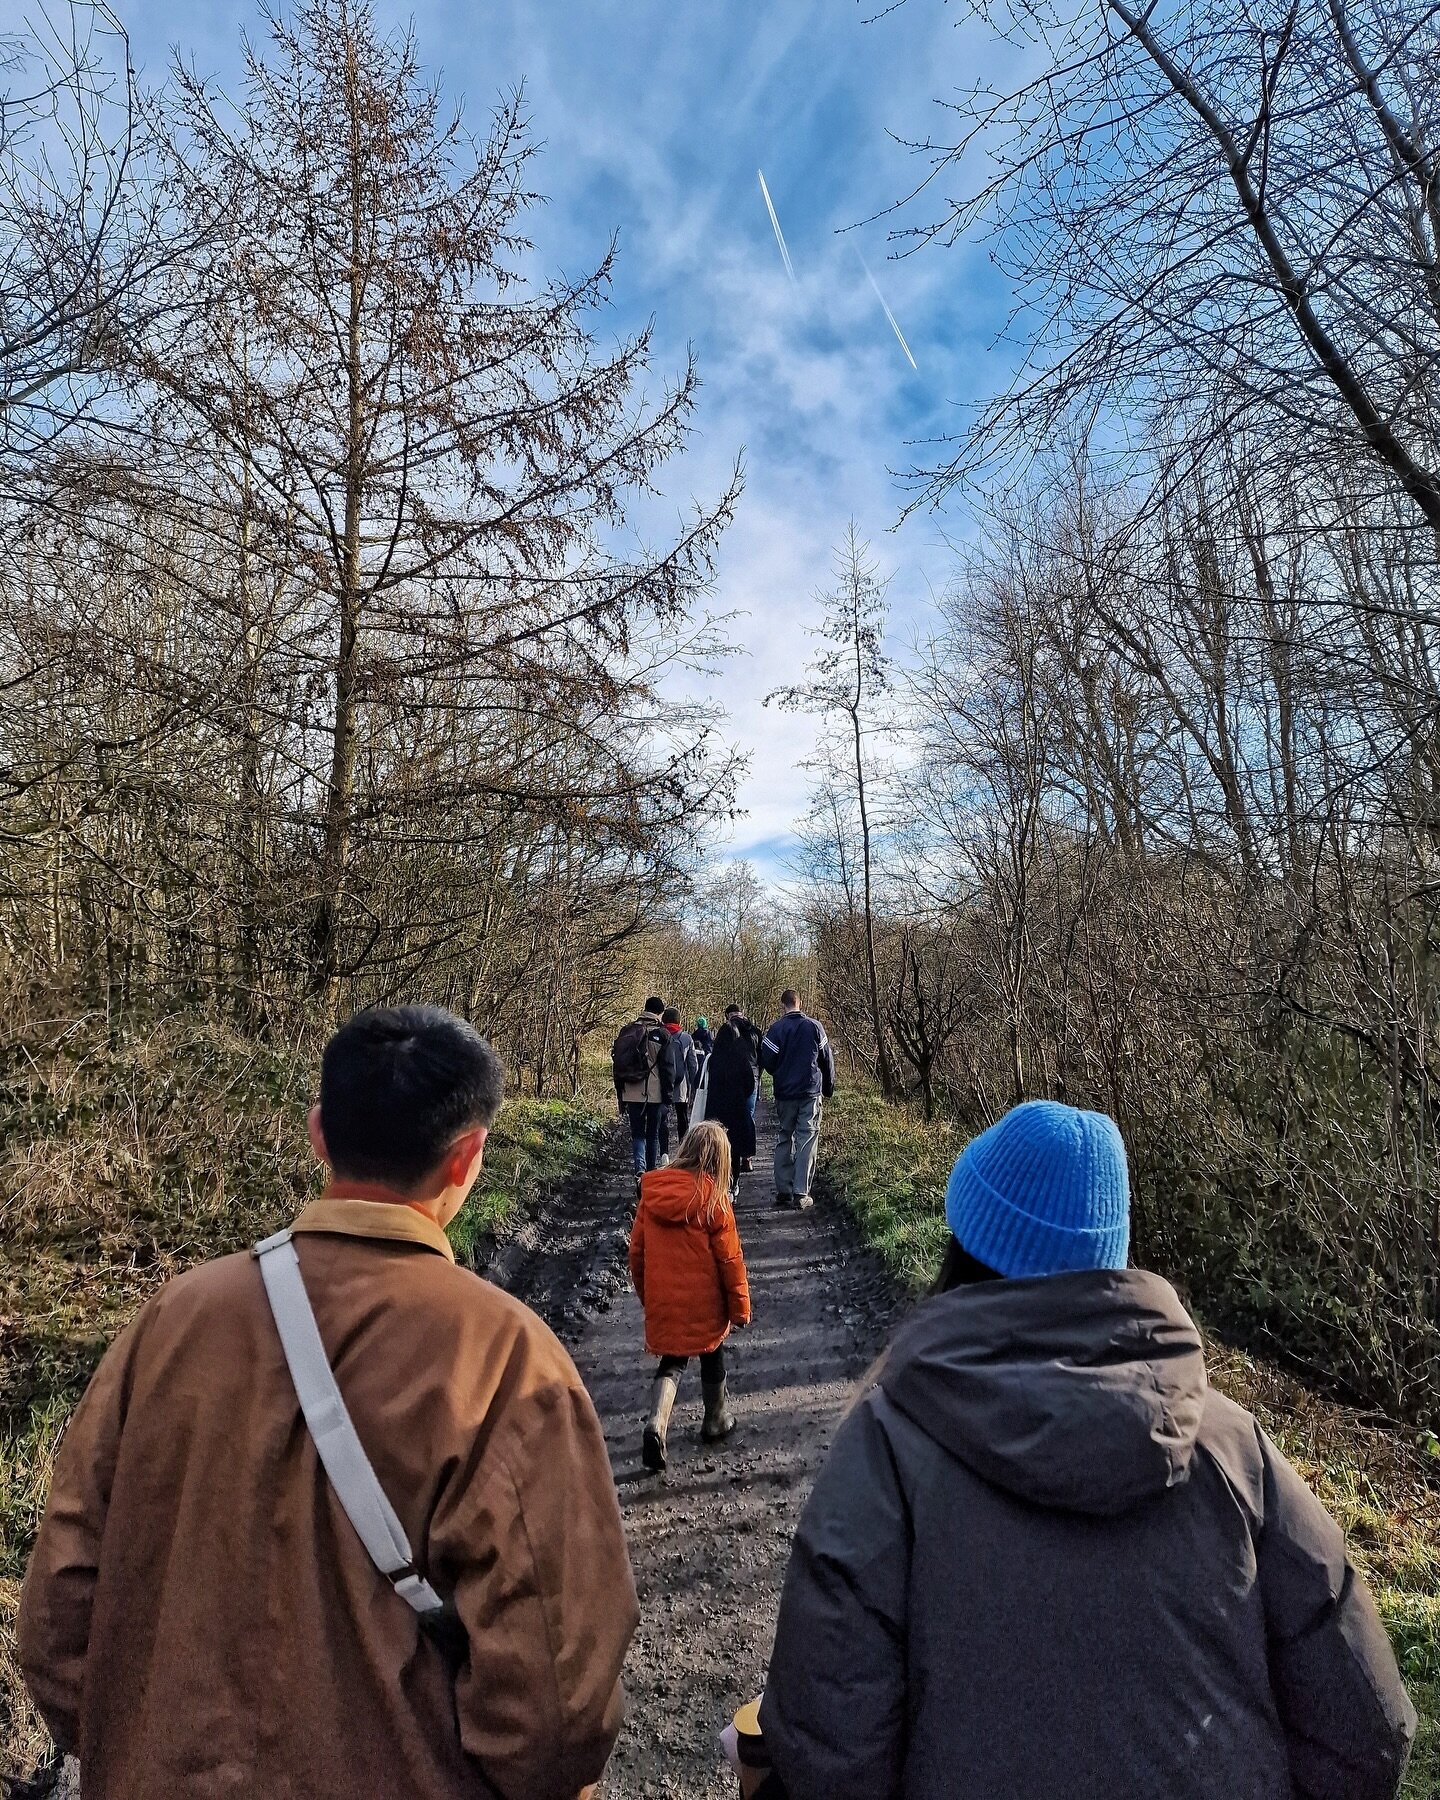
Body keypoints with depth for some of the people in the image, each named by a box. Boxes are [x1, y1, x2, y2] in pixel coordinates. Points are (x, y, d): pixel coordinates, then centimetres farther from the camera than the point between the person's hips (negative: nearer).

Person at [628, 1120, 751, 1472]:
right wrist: (740, 1306, 0)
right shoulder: (713, 1197, -17)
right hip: (704, 1301, -2)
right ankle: (716, 1420, 38)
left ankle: (656, 1422, -4)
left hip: (663, 1300, 3)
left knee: (672, 1361, 17)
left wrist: (646, 1295, 17)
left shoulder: (651, 1191, -5)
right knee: (711, 1356, 21)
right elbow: (729, 1257, -12)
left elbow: (636, 1250, 3)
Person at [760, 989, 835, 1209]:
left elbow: (767, 1062, -5)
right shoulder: (815, 1027, -2)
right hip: (811, 1093, 0)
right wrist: (828, 1090, 15)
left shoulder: (776, 1029, -5)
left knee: (784, 1140, 12)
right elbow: (827, 1060, 4)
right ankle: (801, 1193, -2)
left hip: (784, 1093, 1)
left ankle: (783, 1191, 13)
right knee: (807, 1140, 2)